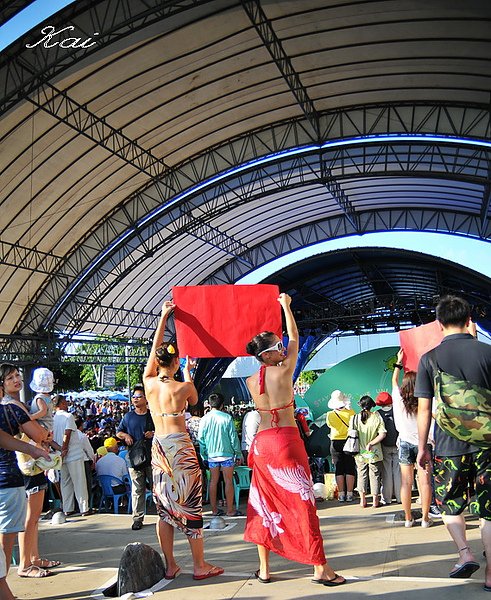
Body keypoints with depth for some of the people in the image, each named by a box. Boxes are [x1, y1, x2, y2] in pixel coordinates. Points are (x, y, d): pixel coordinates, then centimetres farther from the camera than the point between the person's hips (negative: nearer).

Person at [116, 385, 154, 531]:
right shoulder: (128, 417, 12)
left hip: (152, 457, -2)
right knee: (137, 490, 4)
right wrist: (125, 435, -1)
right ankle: (138, 518, 10)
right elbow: (118, 432, 20)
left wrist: (154, 434, -10)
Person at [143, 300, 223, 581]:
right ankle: (200, 566, 12)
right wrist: (188, 374, 24)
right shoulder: (184, 387, -12)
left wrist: (163, 317, 16)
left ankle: (170, 565, 17)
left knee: (164, 507, 11)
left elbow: (154, 348, 9)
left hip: (159, 448, 4)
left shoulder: (149, 383, -2)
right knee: (191, 505, 4)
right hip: (182, 447, -4)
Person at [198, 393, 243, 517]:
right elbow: (233, 437, -6)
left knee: (213, 481, 10)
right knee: (228, 481, 3)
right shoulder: (227, 417, -8)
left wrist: (203, 456, 14)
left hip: (211, 455, 3)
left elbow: (201, 439, 5)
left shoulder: (204, 419, 0)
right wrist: (238, 454, 2)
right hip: (226, 454, -3)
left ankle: (214, 509, 14)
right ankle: (230, 510, 5)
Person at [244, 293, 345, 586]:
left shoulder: (250, 381, 3)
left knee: (264, 501, 12)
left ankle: (264, 569, 17)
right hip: (287, 441, -5)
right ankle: (321, 568, 6)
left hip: (262, 441, 5)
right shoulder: (284, 371, -10)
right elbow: (295, 338, 4)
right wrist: (286, 306, 16)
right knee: (302, 499, 0)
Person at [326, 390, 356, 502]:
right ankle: (349, 494, 6)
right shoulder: (351, 412, -9)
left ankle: (341, 494, 7)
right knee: (350, 469, 6)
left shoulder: (330, 415, -7)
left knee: (339, 469, 7)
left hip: (336, 443, 0)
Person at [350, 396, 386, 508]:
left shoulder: (354, 418, -7)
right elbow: (382, 434, -18)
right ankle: (375, 501, 18)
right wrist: (371, 443, -14)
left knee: (361, 475, 15)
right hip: (374, 454, -1)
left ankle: (362, 500, 18)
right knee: (375, 476, 12)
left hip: (359, 453, 1)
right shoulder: (377, 417, -11)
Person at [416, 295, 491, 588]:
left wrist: (422, 448, 7)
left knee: (450, 504, 18)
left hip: (449, 443, -1)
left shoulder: (430, 359, -3)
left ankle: (465, 552, -1)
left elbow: (424, 409, -2)